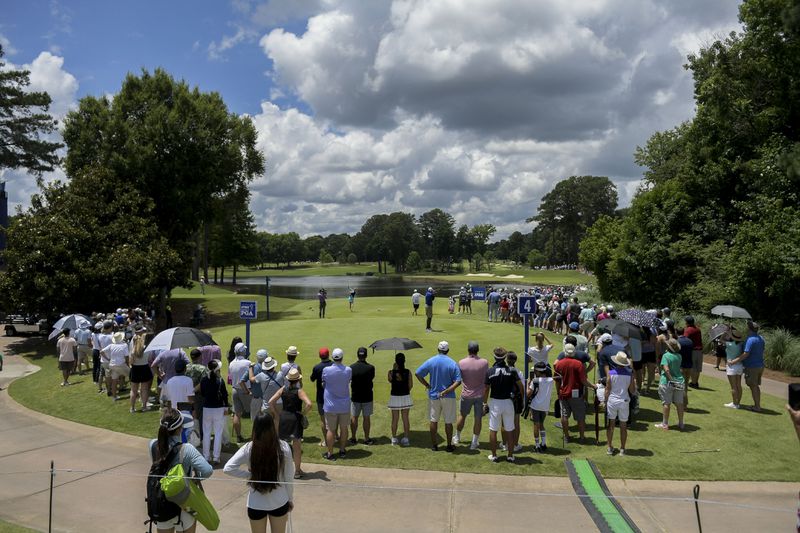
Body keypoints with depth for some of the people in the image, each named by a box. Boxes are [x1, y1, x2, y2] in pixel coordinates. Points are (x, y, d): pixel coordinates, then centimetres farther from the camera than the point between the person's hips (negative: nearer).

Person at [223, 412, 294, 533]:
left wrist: (249, 474, -7)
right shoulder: (284, 447, -13)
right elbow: (289, 477, -5)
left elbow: (228, 468, -17)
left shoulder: (248, 449, -15)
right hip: (279, 502, 0)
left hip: (256, 504, 0)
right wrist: (290, 499, 9)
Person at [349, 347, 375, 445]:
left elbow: (349, 380, 5)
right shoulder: (370, 368, -13)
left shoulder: (351, 367, -9)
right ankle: (366, 439, 13)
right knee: (366, 418, 7)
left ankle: (353, 438, 19)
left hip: (355, 397, 1)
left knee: (354, 417, 12)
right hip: (367, 397, -1)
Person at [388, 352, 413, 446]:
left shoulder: (391, 372, -14)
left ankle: (394, 439, 18)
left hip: (394, 397, -1)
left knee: (395, 419, 10)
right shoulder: (408, 372, -10)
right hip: (406, 397, 1)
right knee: (405, 418, 10)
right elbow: (411, 385, -3)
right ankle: (405, 439, 15)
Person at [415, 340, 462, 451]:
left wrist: (427, 385, 0)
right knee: (448, 422, 10)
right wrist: (446, 391, -16)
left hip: (433, 396, 1)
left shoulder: (431, 361, -6)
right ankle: (449, 445, 17)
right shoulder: (453, 364, -10)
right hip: (448, 397, -1)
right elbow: (458, 381, -16)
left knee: (433, 421, 13)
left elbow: (417, 374, -6)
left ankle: (434, 444, 20)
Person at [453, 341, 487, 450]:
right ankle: (474, 442, 17)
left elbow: (458, 379, 0)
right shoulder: (484, 362, -14)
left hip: (466, 394, 1)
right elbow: (487, 380, -5)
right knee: (478, 418, 10)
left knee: (462, 416, 20)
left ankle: (457, 437, 37)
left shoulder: (462, 363, -13)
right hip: (480, 395, -1)